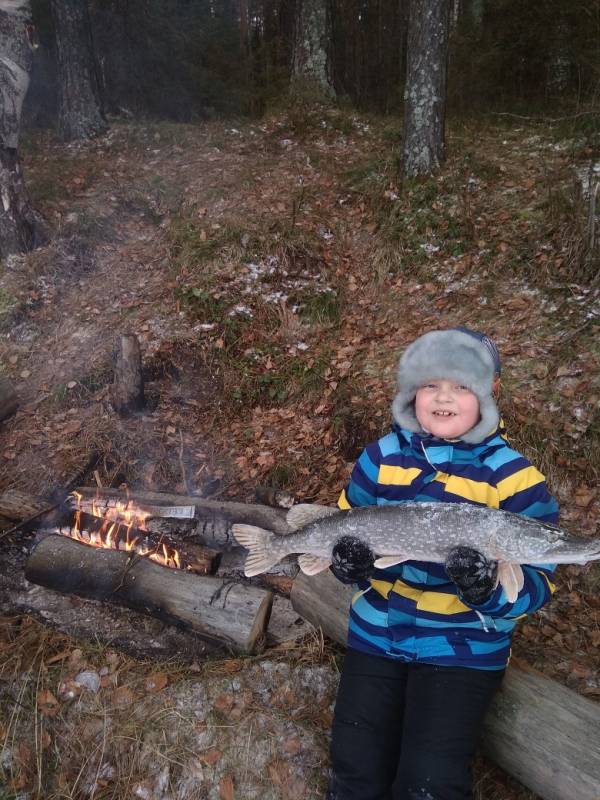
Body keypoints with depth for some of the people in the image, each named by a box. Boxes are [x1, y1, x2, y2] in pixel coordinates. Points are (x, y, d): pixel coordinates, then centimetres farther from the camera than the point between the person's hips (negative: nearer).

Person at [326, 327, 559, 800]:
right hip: (378, 633, 3)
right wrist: (347, 561, -16)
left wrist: (490, 588, -34)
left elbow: (538, 582, -13)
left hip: (464, 648, -3)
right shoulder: (385, 454, -2)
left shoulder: (513, 476, -12)